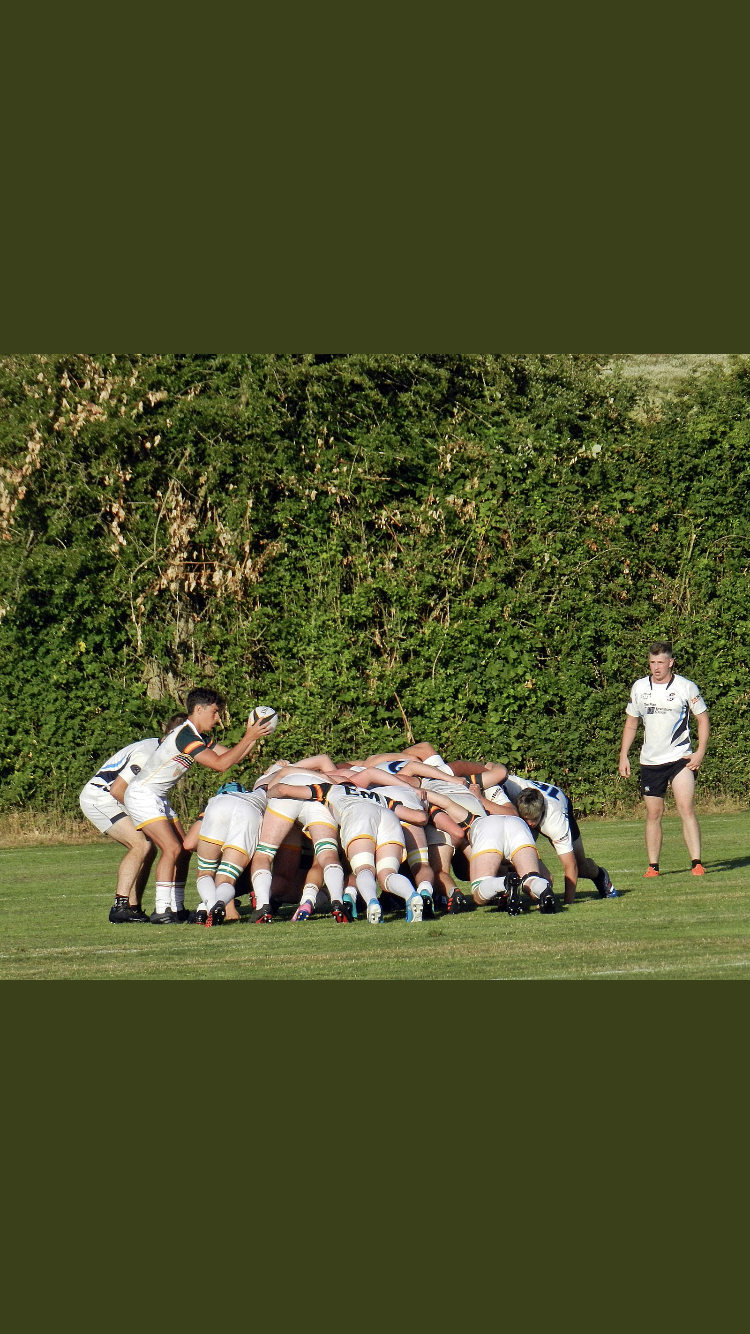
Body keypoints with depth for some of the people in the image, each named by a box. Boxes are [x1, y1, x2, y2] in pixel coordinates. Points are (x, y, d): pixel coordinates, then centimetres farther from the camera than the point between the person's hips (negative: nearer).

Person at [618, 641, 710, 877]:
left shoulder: (686, 687, -5)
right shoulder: (639, 687, 6)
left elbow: (703, 719, 3)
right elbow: (631, 723, 16)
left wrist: (700, 753, -7)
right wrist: (623, 755, 10)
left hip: (680, 758, -4)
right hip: (650, 760, 4)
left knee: (685, 808, -15)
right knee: (653, 813, 5)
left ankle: (697, 862, -16)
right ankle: (653, 866, 11)